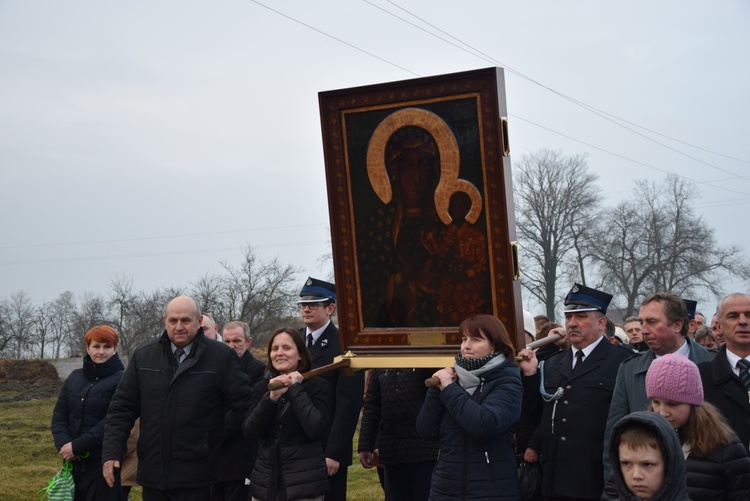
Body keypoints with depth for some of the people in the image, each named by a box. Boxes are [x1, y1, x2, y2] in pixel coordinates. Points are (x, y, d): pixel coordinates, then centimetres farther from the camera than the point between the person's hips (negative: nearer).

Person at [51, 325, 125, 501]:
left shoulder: (122, 380, -8)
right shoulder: (75, 377, 12)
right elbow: (59, 415, 10)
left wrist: (77, 446, -17)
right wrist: (64, 444, -9)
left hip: (105, 463, -5)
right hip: (74, 462, 6)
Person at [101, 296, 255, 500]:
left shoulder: (221, 357, -4)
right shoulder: (143, 356, 7)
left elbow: (245, 404, -3)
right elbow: (122, 408, 9)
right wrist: (112, 452, 1)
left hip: (196, 478, -4)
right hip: (153, 475, 4)